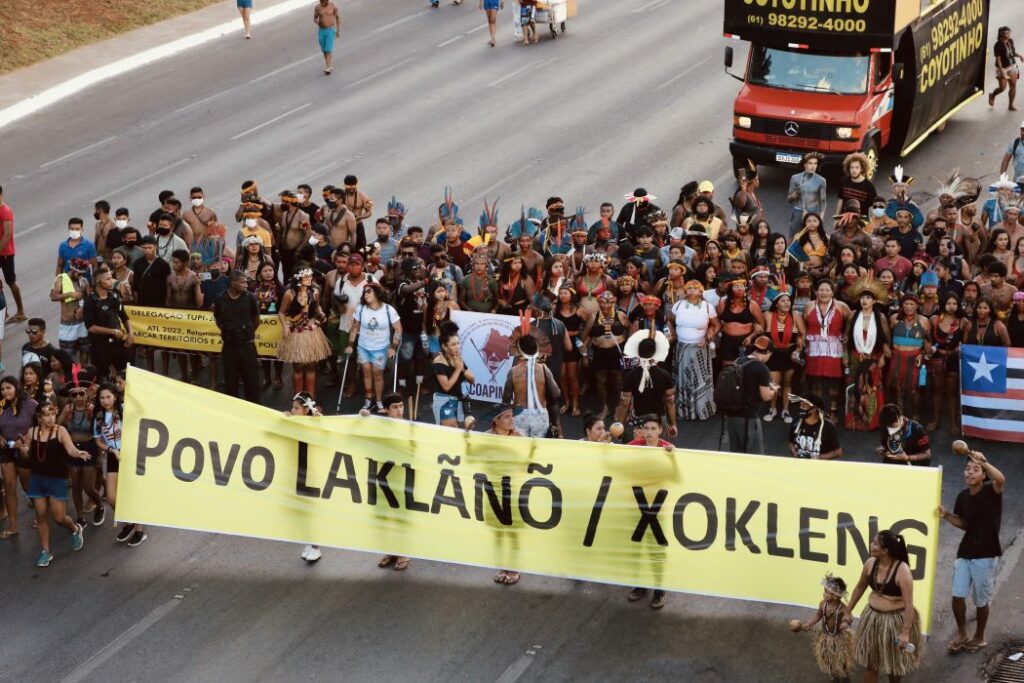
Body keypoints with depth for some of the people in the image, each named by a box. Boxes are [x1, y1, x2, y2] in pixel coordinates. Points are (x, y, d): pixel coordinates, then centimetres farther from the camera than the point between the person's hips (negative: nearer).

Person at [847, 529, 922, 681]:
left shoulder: (902, 570, -25)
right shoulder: (871, 563, -8)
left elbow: (909, 604, -24)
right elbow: (860, 587, 10)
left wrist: (905, 632, -26)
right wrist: (848, 610, 18)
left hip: (896, 620, -5)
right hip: (873, 618, 5)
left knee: (894, 664, 15)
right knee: (870, 662, 13)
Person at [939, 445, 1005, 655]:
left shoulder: (991, 491, -14)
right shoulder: (963, 497, 3)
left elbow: (1001, 479, -39)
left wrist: (984, 462, -52)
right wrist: (947, 516, -2)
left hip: (985, 556, -5)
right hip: (964, 553, 5)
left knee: (981, 601, 7)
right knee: (957, 596, 4)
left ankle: (979, 638, 28)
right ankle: (961, 634, 26)